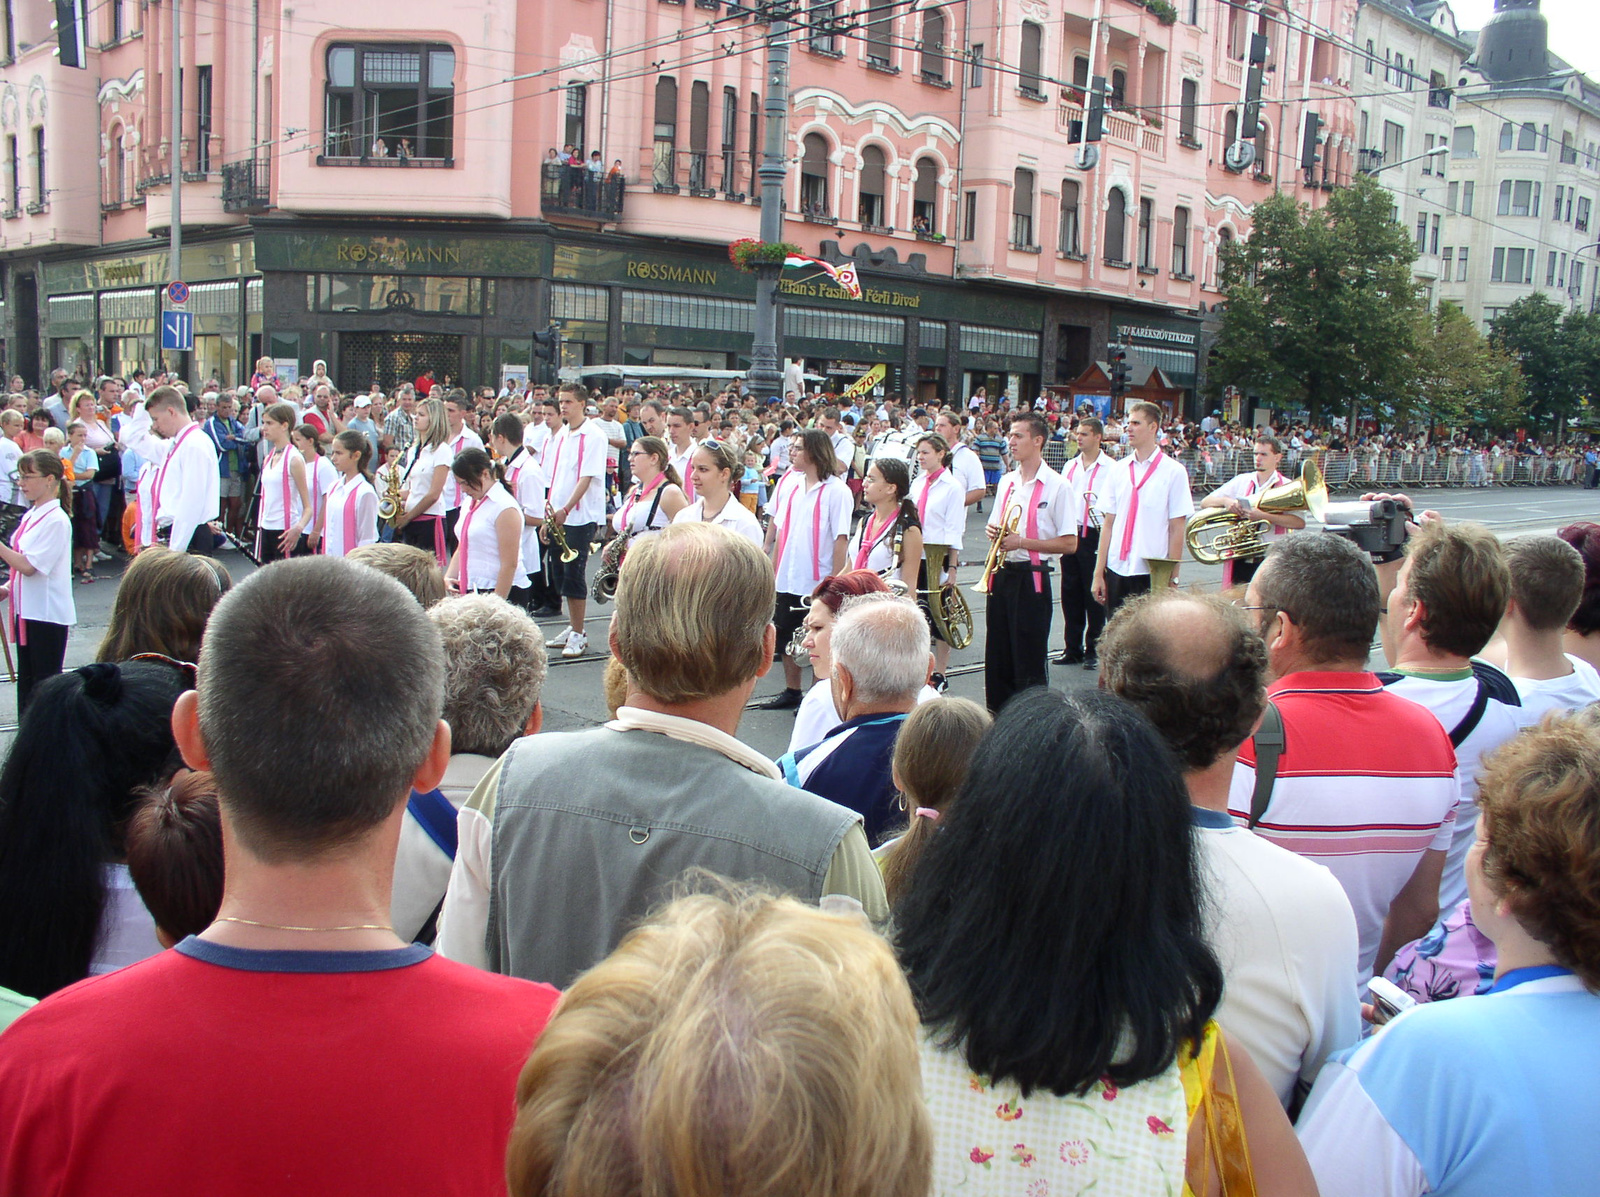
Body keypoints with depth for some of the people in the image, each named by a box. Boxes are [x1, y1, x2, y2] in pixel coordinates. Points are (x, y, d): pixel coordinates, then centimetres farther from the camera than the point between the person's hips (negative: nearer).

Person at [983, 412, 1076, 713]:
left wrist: (1021, 542, -17)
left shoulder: (1056, 486, -9)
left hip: (1031, 578, -6)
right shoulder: (1006, 482, 12)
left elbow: (1069, 543, -12)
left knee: (1029, 658, -1)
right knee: (997, 654, 12)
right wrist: (994, 533, -1)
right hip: (1001, 574, 7)